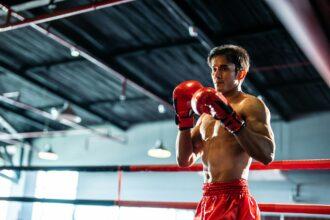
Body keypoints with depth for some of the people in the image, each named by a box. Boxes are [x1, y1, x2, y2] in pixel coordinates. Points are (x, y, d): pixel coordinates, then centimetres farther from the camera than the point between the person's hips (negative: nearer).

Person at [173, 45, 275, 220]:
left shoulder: (251, 105, -2)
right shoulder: (207, 114, 17)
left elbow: (267, 155, -16)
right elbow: (184, 160, 13)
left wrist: (232, 121, -22)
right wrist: (184, 119, 4)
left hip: (234, 200, -6)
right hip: (207, 200, 7)